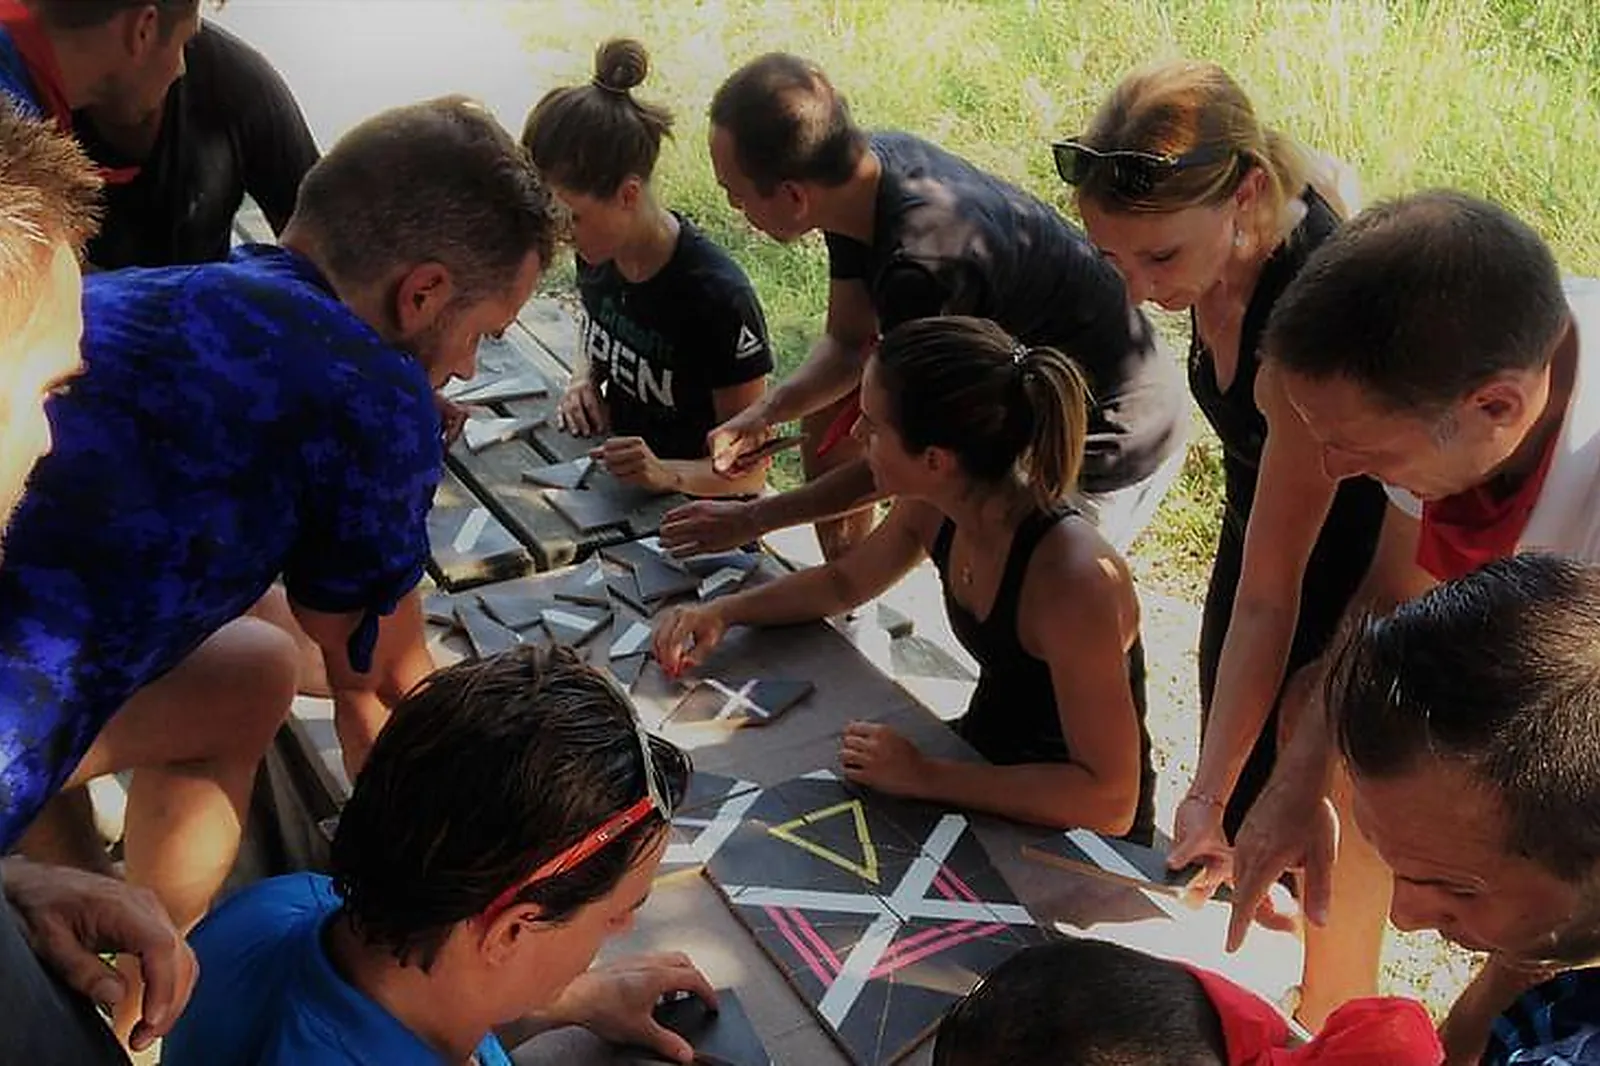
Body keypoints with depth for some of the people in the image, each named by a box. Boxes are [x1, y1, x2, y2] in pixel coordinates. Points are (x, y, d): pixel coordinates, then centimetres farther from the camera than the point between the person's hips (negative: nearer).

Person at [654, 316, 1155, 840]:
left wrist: (925, 776, -31)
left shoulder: (1071, 579, -34)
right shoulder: (934, 508, -11)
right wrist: (722, 612, -4)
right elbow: (844, 581, 11)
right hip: (982, 756, 7)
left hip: (1074, 839, -6)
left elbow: (1110, 801, -31)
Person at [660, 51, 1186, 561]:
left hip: (1111, 446, -9)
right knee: (830, 412, 16)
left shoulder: (922, 268, -37)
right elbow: (849, 341, 3)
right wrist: (764, 413, -15)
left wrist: (753, 520, -16)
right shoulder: (864, 170, -11)